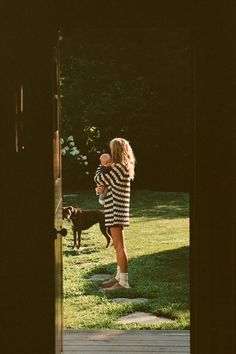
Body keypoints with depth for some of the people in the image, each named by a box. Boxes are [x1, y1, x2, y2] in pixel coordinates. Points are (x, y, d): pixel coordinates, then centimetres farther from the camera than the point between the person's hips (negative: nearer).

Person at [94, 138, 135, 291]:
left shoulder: (119, 168, -17)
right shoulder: (124, 168, 14)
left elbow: (99, 178, -11)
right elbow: (106, 181, 19)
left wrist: (101, 167, 8)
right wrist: (102, 187, -4)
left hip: (116, 211, -10)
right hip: (116, 211, 10)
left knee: (120, 247, -9)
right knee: (118, 246, 17)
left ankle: (123, 282, -7)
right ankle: (119, 277, 26)